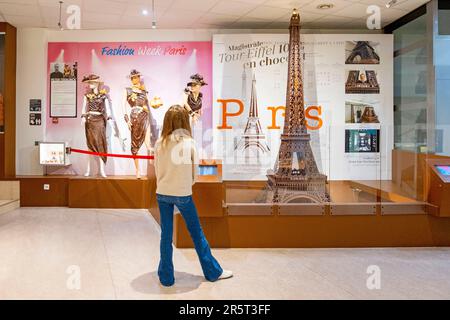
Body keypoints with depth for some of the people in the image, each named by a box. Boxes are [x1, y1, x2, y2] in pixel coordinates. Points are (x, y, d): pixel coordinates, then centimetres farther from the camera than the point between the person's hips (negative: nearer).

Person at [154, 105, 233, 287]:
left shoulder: (159, 143, -3)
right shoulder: (189, 142, -9)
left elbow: (157, 171, 1)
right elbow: (194, 172, -2)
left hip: (162, 194, 2)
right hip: (182, 194, -2)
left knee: (166, 235, 11)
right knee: (196, 232, 11)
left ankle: (166, 277, 19)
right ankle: (213, 271, 24)